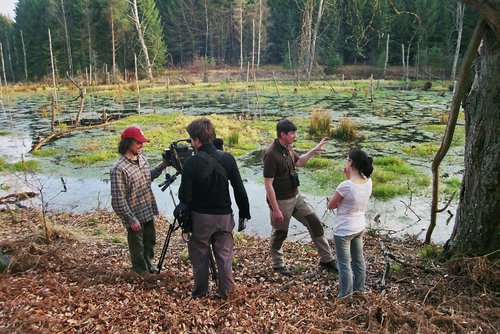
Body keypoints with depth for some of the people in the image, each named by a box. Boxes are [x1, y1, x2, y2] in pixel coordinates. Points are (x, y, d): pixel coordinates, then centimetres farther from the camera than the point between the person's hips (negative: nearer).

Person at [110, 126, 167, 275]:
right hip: (135, 216, -8)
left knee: (150, 241, 25)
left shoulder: (142, 158, 0)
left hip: (149, 212, 8)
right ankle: (142, 273, 35)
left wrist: (162, 166, 4)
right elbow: (118, 200, -23)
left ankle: (149, 265, 49)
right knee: (138, 247, 13)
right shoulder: (119, 169, -24)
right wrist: (131, 220, -20)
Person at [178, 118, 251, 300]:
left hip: (200, 216, -2)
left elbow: (184, 196, -15)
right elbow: (240, 190, -7)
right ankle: (226, 291, 19)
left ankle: (200, 291, 26)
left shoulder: (191, 162, -17)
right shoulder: (227, 158, -8)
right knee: (225, 254, 12)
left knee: (200, 255, 14)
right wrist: (244, 213, 4)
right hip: (224, 216, 2)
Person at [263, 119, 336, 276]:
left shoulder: (288, 148, 2)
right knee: (280, 233, 10)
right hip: (281, 201, -8)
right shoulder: (271, 154, -24)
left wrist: (315, 150, 16)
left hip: (295, 196, 8)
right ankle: (277, 264, 35)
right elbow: (268, 184, -23)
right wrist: (276, 209, -22)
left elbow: (298, 162, 24)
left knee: (315, 223, 8)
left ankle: (326, 260, 21)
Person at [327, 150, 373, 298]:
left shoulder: (345, 186, -29)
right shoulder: (368, 182, -9)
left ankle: (345, 296, 25)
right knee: (358, 260, 25)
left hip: (343, 231, -7)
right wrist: (349, 177, -2)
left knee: (344, 264, 11)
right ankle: (359, 289, 43)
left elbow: (330, 206, -15)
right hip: (359, 227, 7)